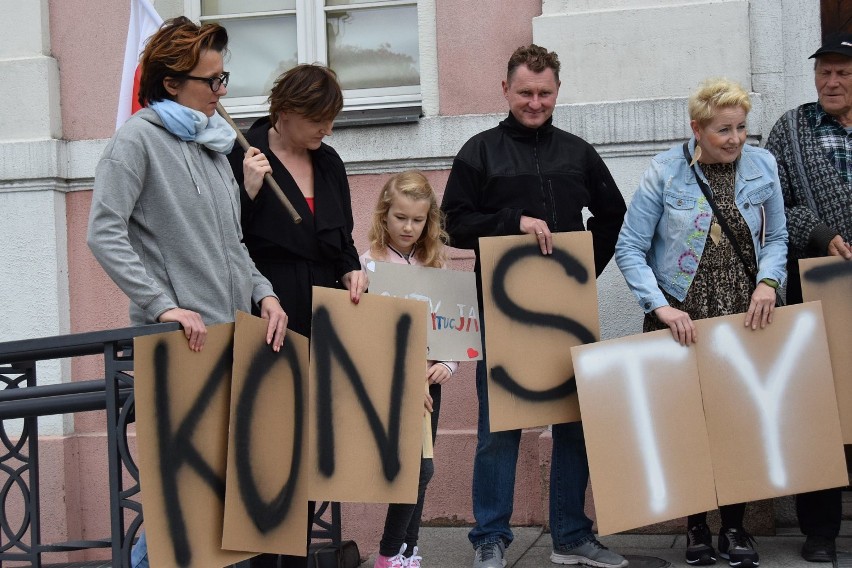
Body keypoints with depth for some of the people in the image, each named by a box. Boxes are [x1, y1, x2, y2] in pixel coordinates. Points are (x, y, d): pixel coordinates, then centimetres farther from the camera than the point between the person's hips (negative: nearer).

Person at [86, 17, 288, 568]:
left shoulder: (213, 143, 16)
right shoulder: (139, 138, -6)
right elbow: (104, 233, -14)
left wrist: (262, 293, 5)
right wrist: (164, 305, -20)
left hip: (229, 335, 7)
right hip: (178, 341, -7)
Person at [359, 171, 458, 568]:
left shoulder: (433, 264, 11)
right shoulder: (370, 263, -5)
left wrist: (448, 363, -9)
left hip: (428, 379, 5)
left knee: (416, 468, 8)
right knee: (418, 467, -9)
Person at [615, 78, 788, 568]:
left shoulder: (763, 166, 1)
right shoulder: (665, 172, -8)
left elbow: (776, 237, 10)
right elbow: (630, 249, -8)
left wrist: (768, 280, -9)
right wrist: (661, 307, -18)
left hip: (745, 317, 2)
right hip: (681, 319, -2)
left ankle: (735, 527, 18)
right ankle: (697, 525, 20)